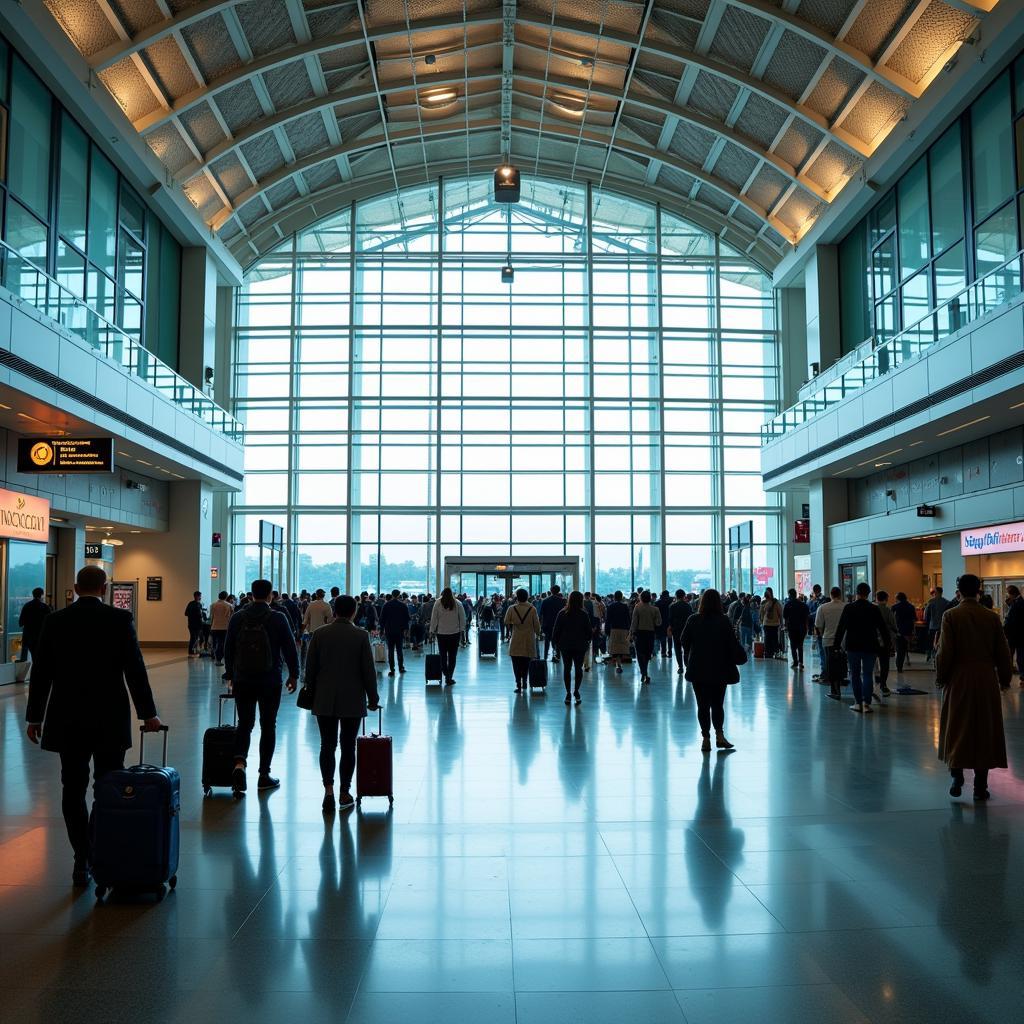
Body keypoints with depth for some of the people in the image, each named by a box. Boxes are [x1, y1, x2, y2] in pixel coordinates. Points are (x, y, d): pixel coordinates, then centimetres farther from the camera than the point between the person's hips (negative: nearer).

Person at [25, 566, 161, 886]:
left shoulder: (54, 621, 0)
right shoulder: (119, 619, -6)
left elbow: (41, 673, 3)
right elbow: (135, 670, -7)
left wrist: (34, 717, 12)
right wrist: (148, 714, 1)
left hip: (67, 721, 2)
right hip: (110, 719, -2)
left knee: (73, 791, 9)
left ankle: (82, 862, 10)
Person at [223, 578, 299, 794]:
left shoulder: (237, 618, 1)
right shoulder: (278, 618, -8)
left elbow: (228, 649, 7)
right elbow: (289, 649, -5)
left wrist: (230, 675, 18)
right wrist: (293, 674, 6)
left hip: (242, 680, 2)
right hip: (270, 681, -2)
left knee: (244, 723, 11)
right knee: (268, 726, 8)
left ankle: (239, 763, -13)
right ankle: (264, 774, 13)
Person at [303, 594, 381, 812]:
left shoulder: (319, 633, -2)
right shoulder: (361, 635, -7)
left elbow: (310, 668, 2)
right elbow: (368, 670, -4)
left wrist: (312, 692, 14)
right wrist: (373, 698, 5)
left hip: (324, 700, 1)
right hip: (353, 700, -1)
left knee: (327, 745, 6)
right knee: (348, 746, 8)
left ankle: (329, 790, -6)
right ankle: (344, 792, 13)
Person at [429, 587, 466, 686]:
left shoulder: (438, 603, -4)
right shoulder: (458, 603, -1)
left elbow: (434, 618, -1)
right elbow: (463, 618, 2)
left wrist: (432, 630, 6)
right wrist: (462, 630, 10)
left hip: (441, 633, -1)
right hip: (455, 633, 1)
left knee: (443, 655, 10)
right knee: (452, 656, 7)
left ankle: (446, 675, 4)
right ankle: (449, 677, 7)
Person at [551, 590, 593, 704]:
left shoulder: (562, 614, -4)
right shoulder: (583, 615, -8)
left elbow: (556, 630, -1)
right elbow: (589, 631, -3)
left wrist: (555, 643, 9)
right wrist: (588, 640, 16)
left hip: (565, 645, 1)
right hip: (580, 646, -1)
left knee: (567, 668, 8)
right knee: (578, 668, 9)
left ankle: (568, 693, 5)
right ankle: (576, 691, -2)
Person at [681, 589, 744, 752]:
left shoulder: (693, 620, -5)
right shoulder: (724, 622, -9)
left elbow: (684, 642, 1)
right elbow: (733, 644, -6)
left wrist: (688, 662, 14)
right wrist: (741, 657, 10)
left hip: (698, 671, 0)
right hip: (720, 670, 0)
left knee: (703, 705, 7)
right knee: (718, 703, 13)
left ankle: (705, 738, 7)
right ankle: (719, 735, 4)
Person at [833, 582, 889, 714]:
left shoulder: (848, 608, -5)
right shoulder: (874, 609, -4)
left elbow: (841, 628, -4)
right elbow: (883, 628, 0)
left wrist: (836, 644, 2)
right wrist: (886, 644, 9)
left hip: (853, 647, 0)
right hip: (870, 647, 0)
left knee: (855, 674, 9)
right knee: (868, 674, 5)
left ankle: (858, 702, 7)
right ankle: (866, 702, -4)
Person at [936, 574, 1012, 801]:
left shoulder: (951, 616, -9)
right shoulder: (991, 618, -1)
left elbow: (945, 652, -11)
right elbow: (1003, 652, 4)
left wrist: (940, 677, 2)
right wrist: (1005, 678, 17)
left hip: (959, 681, -2)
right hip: (987, 681, 2)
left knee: (957, 731, 10)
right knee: (984, 731, 9)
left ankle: (956, 780, 7)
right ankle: (980, 786, 11)